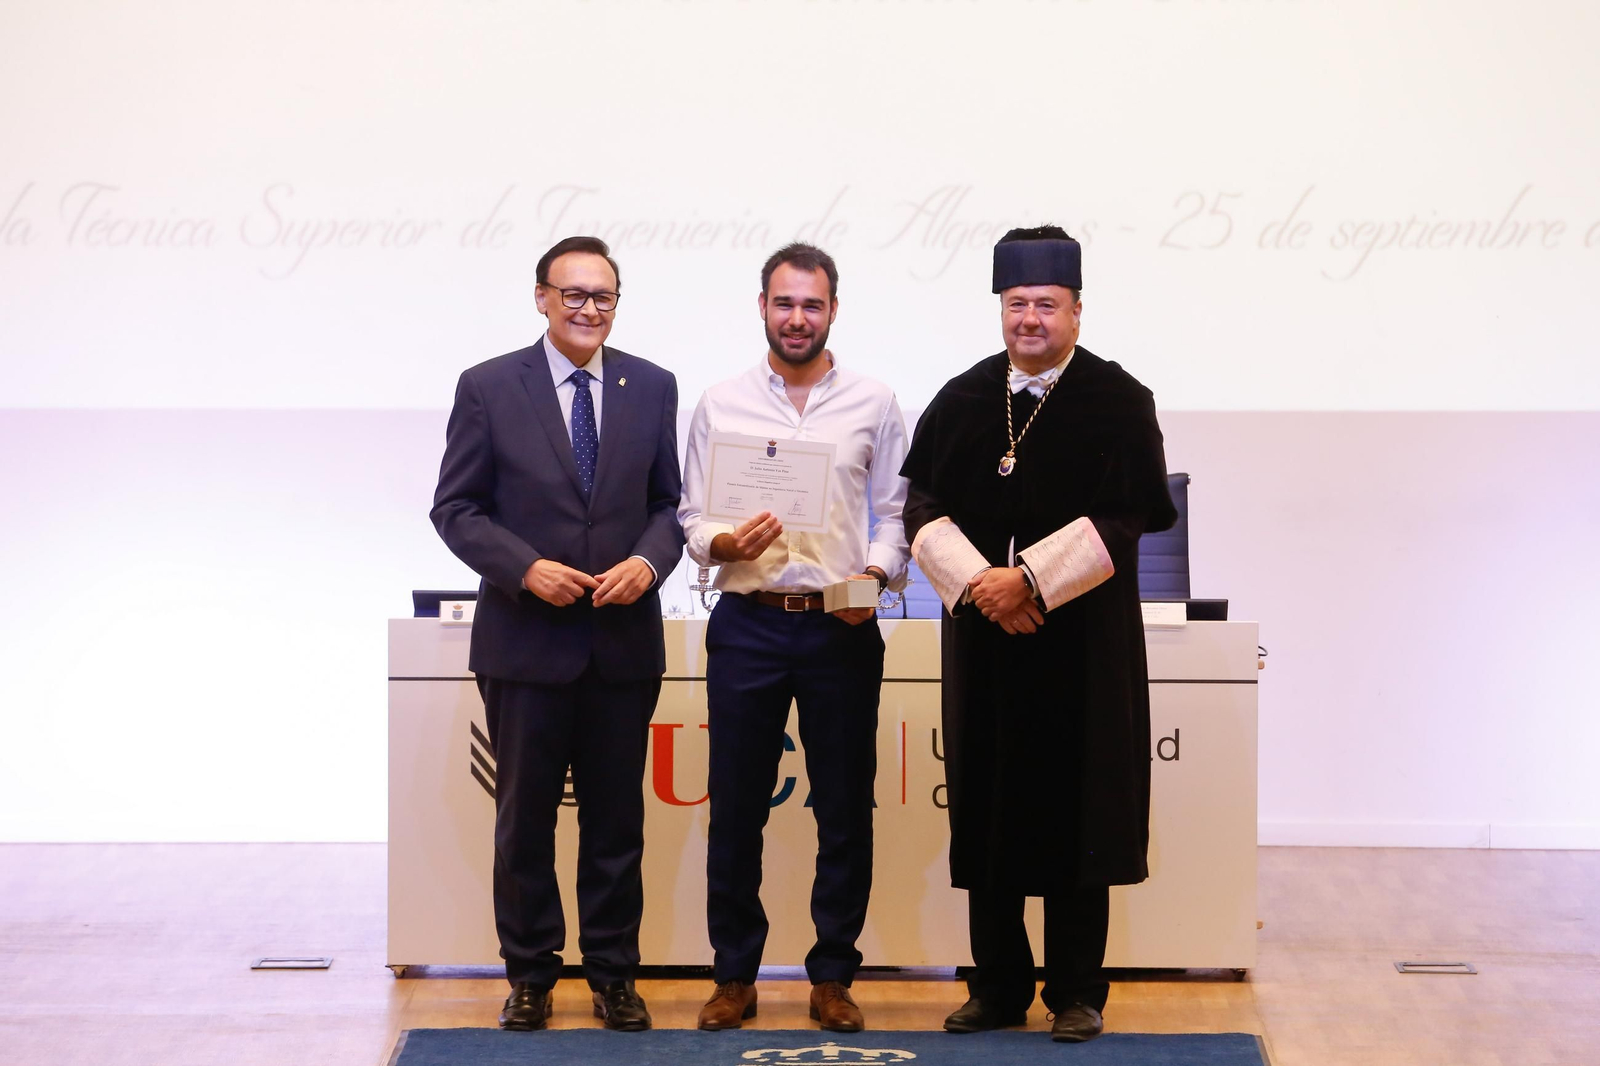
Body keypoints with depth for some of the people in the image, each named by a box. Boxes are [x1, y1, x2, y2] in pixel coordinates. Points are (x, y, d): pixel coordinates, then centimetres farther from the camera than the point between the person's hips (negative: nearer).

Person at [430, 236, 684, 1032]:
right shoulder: (488, 388, -2)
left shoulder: (652, 388, 5)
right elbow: (455, 508, -2)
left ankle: (613, 974, 20)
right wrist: (526, 568, -16)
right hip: (525, 638, -2)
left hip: (624, 639, 2)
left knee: (616, 817, 9)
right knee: (524, 817, 8)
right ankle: (530, 976, 20)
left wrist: (649, 560, -12)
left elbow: (672, 501, 8)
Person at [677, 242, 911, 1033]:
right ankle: (734, 975, 17)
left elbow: (896, 513, 6)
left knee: (845, 810, 4)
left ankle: (832, 977, 16)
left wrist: (877, 574, -12)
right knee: (735, 806, 5)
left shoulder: (874, 404, 5)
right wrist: (723, 543, -14)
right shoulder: (719, 404, 6)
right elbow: (691, 516, 6)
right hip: (747, 624, 0)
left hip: (842, 627, 0)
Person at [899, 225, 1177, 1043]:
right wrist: (975, 580, -13)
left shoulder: (1117, 401, -2)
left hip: (1081, 641, -3)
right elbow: (923, 507, 4)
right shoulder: (961, 401, 8)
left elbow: (1124, 516, -10)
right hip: (983, 638, 3)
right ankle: (998, 988, 15)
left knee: (1077, 813, 0)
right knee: (989, 814, 5)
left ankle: (1077, 993, 9)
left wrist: (1030, 578, -18)